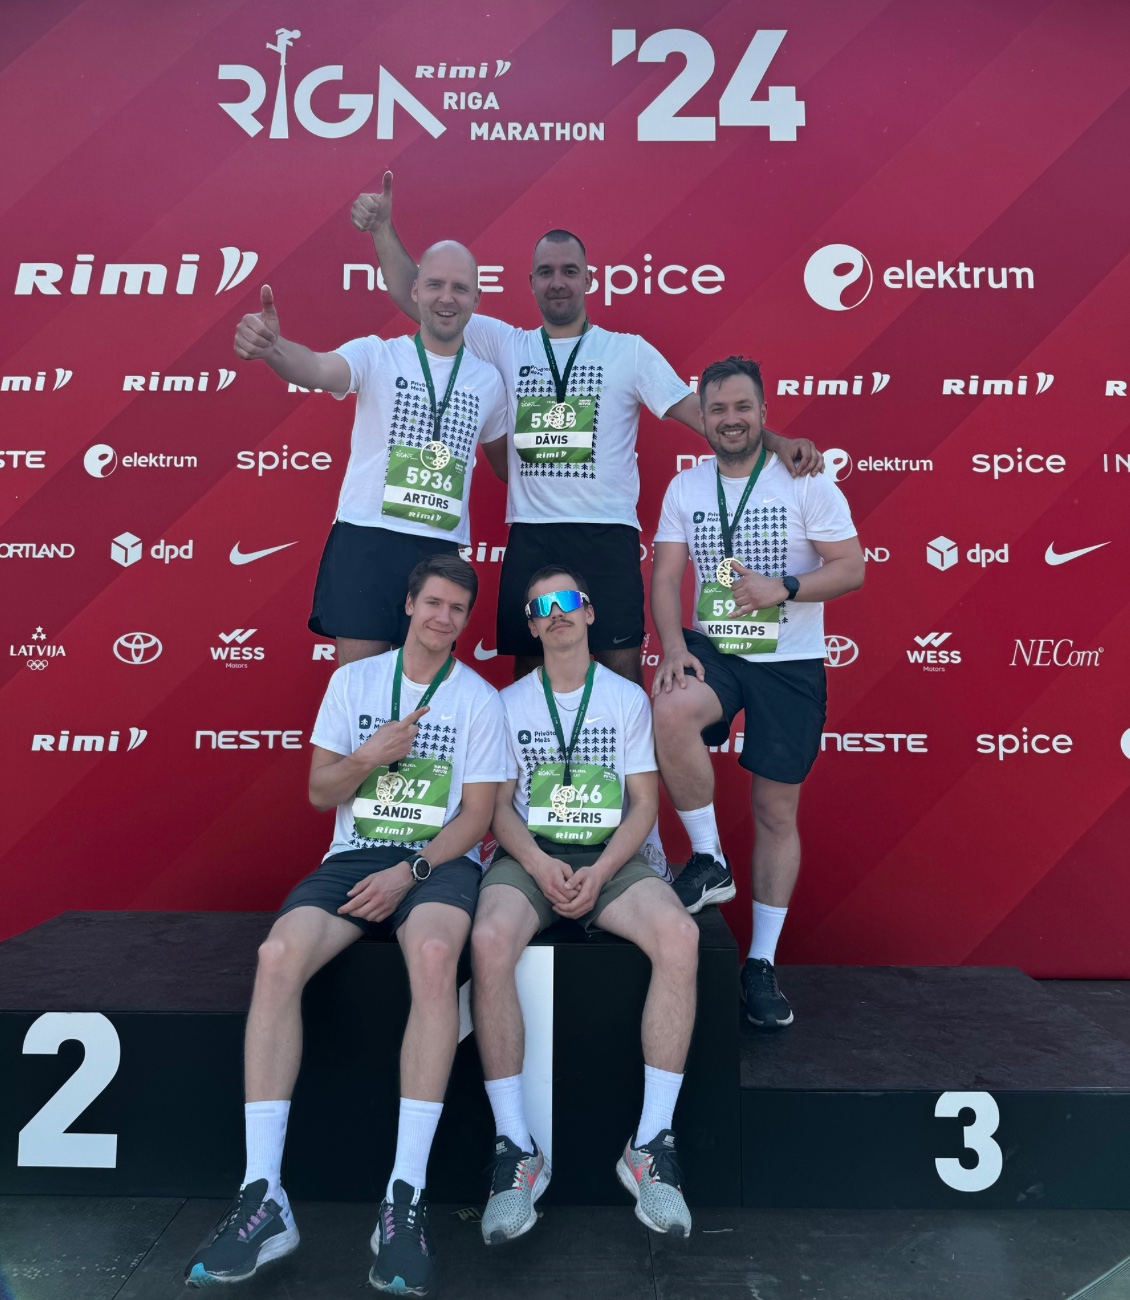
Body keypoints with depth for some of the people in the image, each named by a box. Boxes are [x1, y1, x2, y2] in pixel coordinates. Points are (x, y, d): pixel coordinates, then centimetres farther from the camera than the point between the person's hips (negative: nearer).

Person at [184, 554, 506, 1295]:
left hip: (439, 860, -2)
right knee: (279, 956, -28)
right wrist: (369, 755, -12)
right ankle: (264, 1195, -22)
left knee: (434, 954, -36)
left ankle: (407, 1196, -29)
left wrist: (409, 871, -15)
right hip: (354, 856, 3)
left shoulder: (480, 699, 4)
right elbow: (321, 793, 8)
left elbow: (477, 816, -1)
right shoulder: (353, 680, 10)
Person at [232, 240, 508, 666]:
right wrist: (270, 346, -42)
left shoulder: (488, 378, 9)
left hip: (441, 549, 3)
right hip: (366, 537, -3)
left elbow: (503, 462, 22)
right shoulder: (376, 355, -2)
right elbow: (317, 369, -22)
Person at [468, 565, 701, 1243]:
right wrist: (538, 864, -13)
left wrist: (599, 872, -12)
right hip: (530, 855, 0)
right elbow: (499, 805, 7)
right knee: (490, 939, -33)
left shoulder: (628, 697, 11)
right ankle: (518, 1148, -21)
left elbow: (644, 805, 5)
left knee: (680, 934, -31)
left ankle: (651, 1144, -20)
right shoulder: (510, 702, 13)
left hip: (611, 856, 0)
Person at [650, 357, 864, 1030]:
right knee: (671, 712, -34)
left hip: (791, 664, -1)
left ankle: (762, 964, 20)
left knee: (777, 811, 4)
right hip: (712, 649, 2)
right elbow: (666, 577, 4)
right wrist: (674, 647, -13)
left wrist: (786, 587, -22)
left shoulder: (806, 482, -2)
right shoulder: (684, 487, 8)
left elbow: (852, 568, -4)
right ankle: (710, 861, -11)